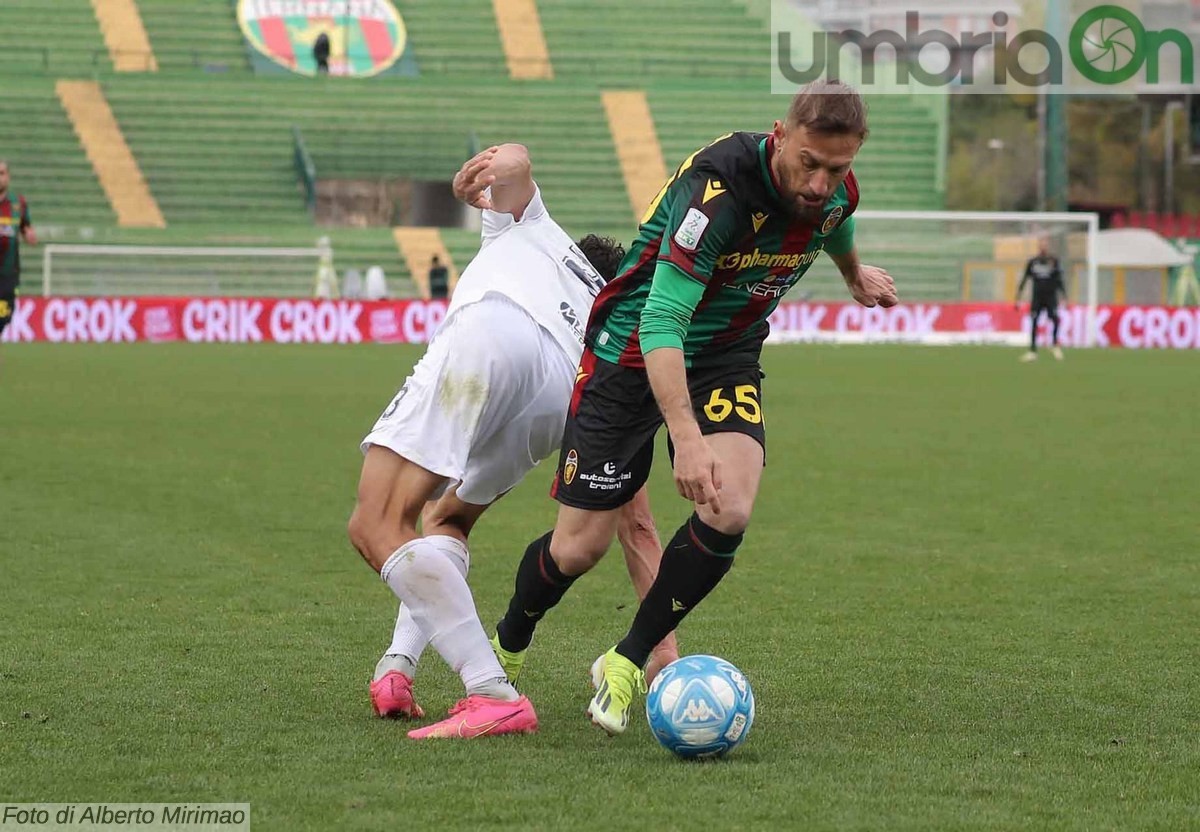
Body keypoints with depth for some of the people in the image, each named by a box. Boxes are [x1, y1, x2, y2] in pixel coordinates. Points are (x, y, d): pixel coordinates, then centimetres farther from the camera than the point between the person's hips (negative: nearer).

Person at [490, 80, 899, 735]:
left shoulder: (836, 192, -11)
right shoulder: (718, 189, -33)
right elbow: (662, 319, -38)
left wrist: (856, 275, 40)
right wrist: (685, 435, -48)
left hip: (727, 358, 5)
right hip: (632, 354, -5)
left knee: (729, 513, -21)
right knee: (580, 546, -2)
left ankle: (626, 663, -1)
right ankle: (505, 648, 30)